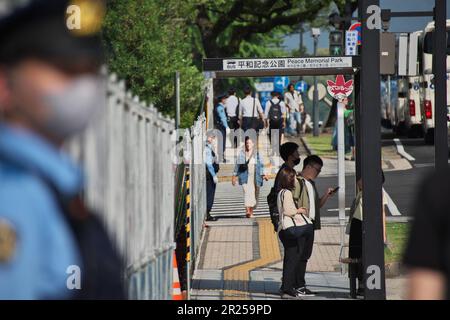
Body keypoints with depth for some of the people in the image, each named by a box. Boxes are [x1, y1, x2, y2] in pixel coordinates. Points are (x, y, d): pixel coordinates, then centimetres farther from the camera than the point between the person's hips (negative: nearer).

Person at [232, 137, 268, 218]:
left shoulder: (257, 154, 10)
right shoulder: (242, 154, 7)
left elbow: (261, 165, 6)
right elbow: (238, 165, 9)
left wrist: (263, 175, -7)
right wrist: (234, 176, 5)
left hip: (255, 177, 2)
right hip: (245, 176, -2)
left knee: (254, 194, 4)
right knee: (247, 192, -19)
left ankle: (251, 211, 18)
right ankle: (247, 211, -29)